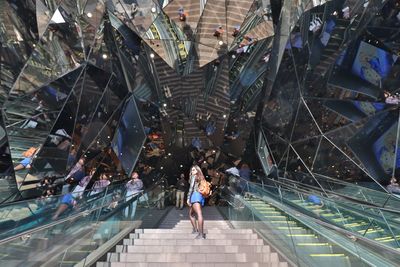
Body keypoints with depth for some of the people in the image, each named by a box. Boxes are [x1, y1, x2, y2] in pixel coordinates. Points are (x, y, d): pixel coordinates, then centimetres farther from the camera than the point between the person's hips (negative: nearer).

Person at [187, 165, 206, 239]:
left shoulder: (194, 176, 4)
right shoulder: (201, 178, 25)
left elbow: (191, 187, -8)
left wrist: (188, 198, -11)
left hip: (195, 195, -9)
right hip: (201, 196, 9)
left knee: (199, 214, -18)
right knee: (191, 214, 21)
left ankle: (201, 234, -24)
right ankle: (195, 229, 22)